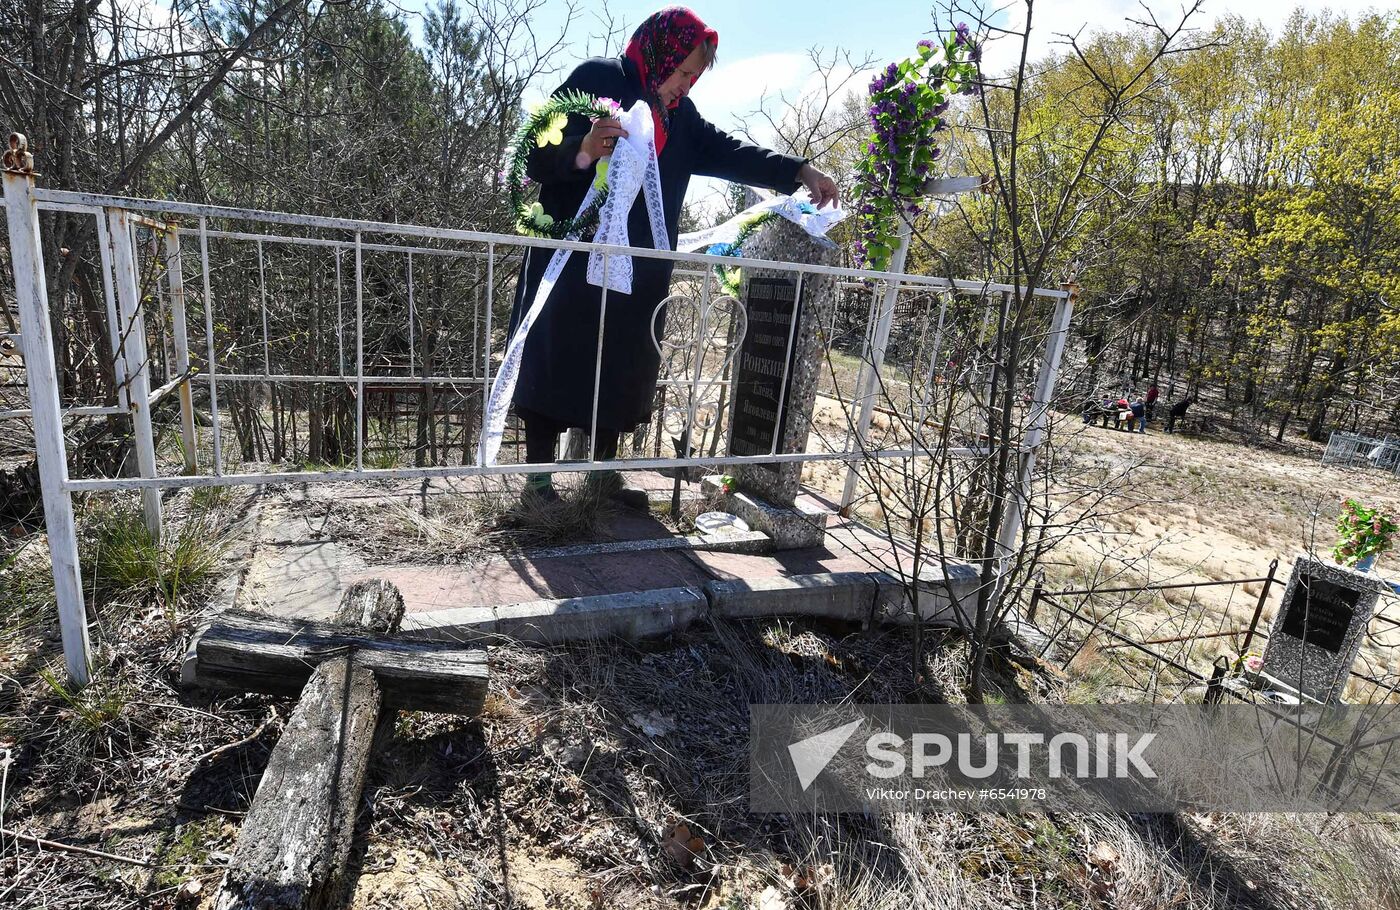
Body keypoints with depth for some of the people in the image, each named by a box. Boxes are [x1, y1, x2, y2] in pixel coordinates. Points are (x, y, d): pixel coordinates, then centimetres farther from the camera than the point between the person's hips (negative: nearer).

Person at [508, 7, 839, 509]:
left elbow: (726, 151, 11)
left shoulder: (678, 114, 15)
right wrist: (583, 151, -32)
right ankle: (538, 478, 6)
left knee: (622, 366, 8)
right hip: (572, 261, -6)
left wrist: (799, 172, 0)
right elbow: (538, 157, -10)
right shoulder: (596, 80, -4)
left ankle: (604, 470, 20)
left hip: (638, 270, 7)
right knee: (557, 361, -3)